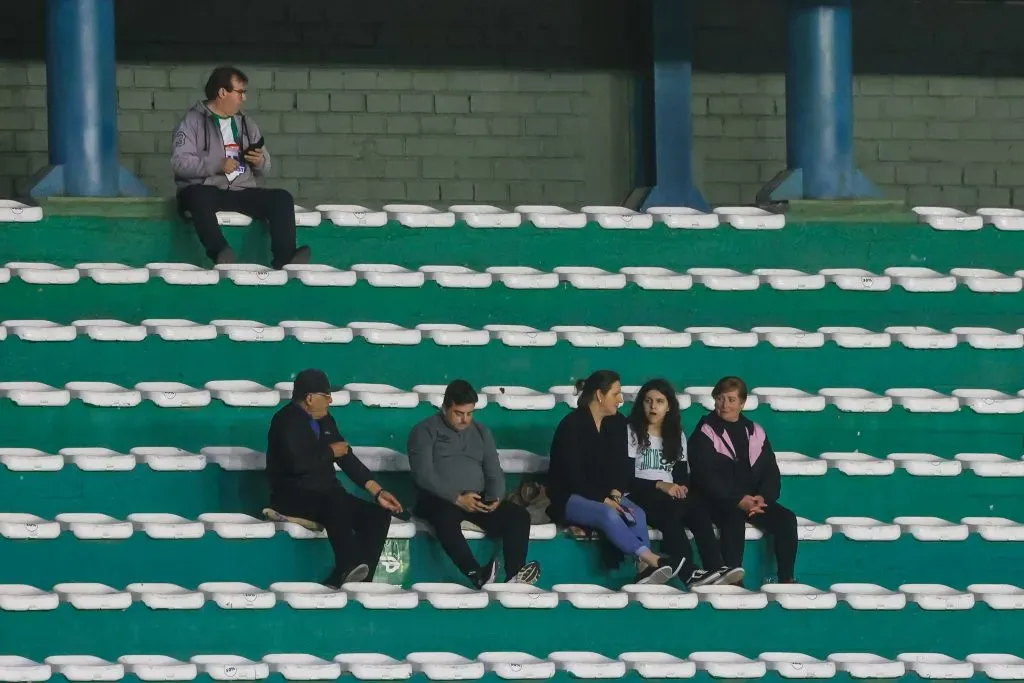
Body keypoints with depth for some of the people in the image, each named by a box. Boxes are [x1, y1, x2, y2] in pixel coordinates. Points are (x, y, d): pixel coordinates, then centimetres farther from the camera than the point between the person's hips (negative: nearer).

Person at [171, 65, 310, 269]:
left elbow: (265, 169, 22)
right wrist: (217, 165, -18)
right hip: (207, 189, -5)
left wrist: (260, 162, -2)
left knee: (282, 198, -20)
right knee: (197, 197, -39)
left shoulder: (247, 124, 22)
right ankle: (220, 254, -56)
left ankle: (284, 259, -36)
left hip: (243, 192, 5)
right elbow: (180, 162, -7)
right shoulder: (193, 121, 6)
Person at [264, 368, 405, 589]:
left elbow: (347, 459, 15)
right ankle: (350, 568, -54)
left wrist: (378, 492, 5)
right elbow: (297, 463, -23)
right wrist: (331, 452, -7)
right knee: (335, 503, -39)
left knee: (379, 515, -13)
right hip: (293, 496, -8)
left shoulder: (325, 421, 17)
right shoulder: (287, 421, -8)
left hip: (326, 494, 8)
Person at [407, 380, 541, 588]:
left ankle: (515, 575, -35)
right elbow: (423, 475, -10)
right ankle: (478, 575, -53)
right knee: (446, 517, -41)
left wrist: (495, 498, -9)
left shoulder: (481, 432, 20)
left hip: (478, 500, 5)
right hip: (440, 499, -5)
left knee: (518, 515, -20)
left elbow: (494, 473, 15)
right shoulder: (425, 432, 3)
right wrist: (457, 499, -20)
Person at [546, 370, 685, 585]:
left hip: (605, 496, 6)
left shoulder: (617, 423, 9)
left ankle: (644, 569, -44)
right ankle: (652, 559, -46)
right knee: (609, 514, -36)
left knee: (637, 514, -26)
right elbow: (572, 475, -14)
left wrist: (615, 493, -11)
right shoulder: (571, 425, -10)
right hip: (568, 497, -6)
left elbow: (621, 466, 9)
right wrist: (604, 500, -21)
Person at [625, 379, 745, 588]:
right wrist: (660, 485, -19)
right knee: (671, 508, -38)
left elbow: (683, 476, 14)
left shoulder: (676, 435, 22)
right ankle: (690, 573, -51)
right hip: (640, 498, -4)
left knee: (698, 508, -31)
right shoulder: (631, 433, 6)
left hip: (672, 499, 4)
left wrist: (681, 488, -10)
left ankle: (716, 568, -47)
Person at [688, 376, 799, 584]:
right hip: (718, 503, -4)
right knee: (734, 518, -36)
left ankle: (786, 579, -19)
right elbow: (705, 476, -9)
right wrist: (738, 500, -20)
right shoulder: (705, 433, 3)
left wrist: (763, 498, -11)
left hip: (754, 501, 4)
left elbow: (771, 472, 11)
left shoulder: (755, 432, 17)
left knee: (786, 518, -20)